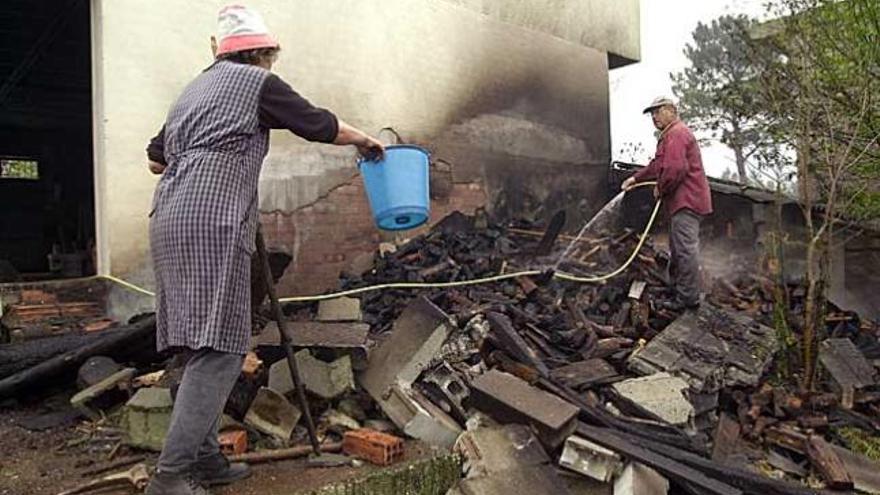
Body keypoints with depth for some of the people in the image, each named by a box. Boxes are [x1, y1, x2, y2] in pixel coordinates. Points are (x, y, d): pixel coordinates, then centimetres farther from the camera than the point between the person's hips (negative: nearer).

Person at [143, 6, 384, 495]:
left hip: (168, 221, 9)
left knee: (201, 348, 11)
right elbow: (320, 125, 9)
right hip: (212, 222, -8)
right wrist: (364, 139, 25)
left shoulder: (194, 88, 27)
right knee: (218, 348, -9)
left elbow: (155, 158, 29)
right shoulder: (257, 82, 5)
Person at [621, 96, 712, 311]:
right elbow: (658, 164, 29)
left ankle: (688, 298, -5)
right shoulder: (671, 134, 23)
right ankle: (676, 286, 30)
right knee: (678, 248, 19)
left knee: (686, 248, -8)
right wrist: (636, 178, 22)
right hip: (684, 201, 12)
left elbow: (675, 169, -25)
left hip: (686, 201, -12)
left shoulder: (676, 134, -14)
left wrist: (660, 189, -11)